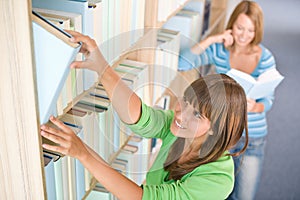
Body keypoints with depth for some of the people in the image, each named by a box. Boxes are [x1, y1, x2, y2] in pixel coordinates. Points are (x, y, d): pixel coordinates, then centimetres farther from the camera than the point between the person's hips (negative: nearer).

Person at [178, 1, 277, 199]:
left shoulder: (265, 58, -8)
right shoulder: (219, 50, -7)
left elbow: (269, 99, -7)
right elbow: (182, 64, -18)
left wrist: (255, 107, -29)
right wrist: (210, 40, -22)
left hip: (253, 138, 0)